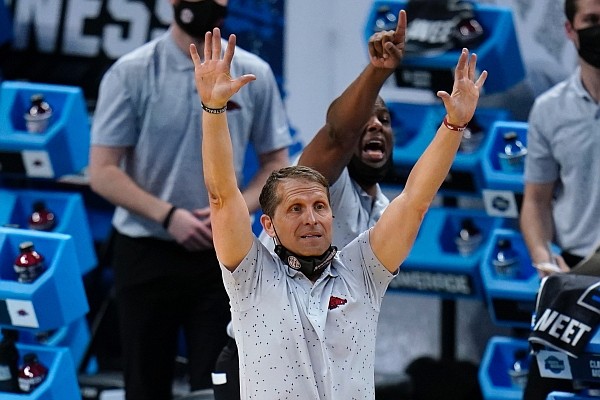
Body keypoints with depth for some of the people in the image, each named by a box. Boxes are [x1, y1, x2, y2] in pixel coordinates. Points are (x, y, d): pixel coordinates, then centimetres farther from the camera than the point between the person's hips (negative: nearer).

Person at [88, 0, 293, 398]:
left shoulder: (255, 75, 2)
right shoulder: (131, 73, -6)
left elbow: (276, 163, 8)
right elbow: (103, 171, -7)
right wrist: (168, 215, -19)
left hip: (222, 255, 1)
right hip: (146, 254, -1)